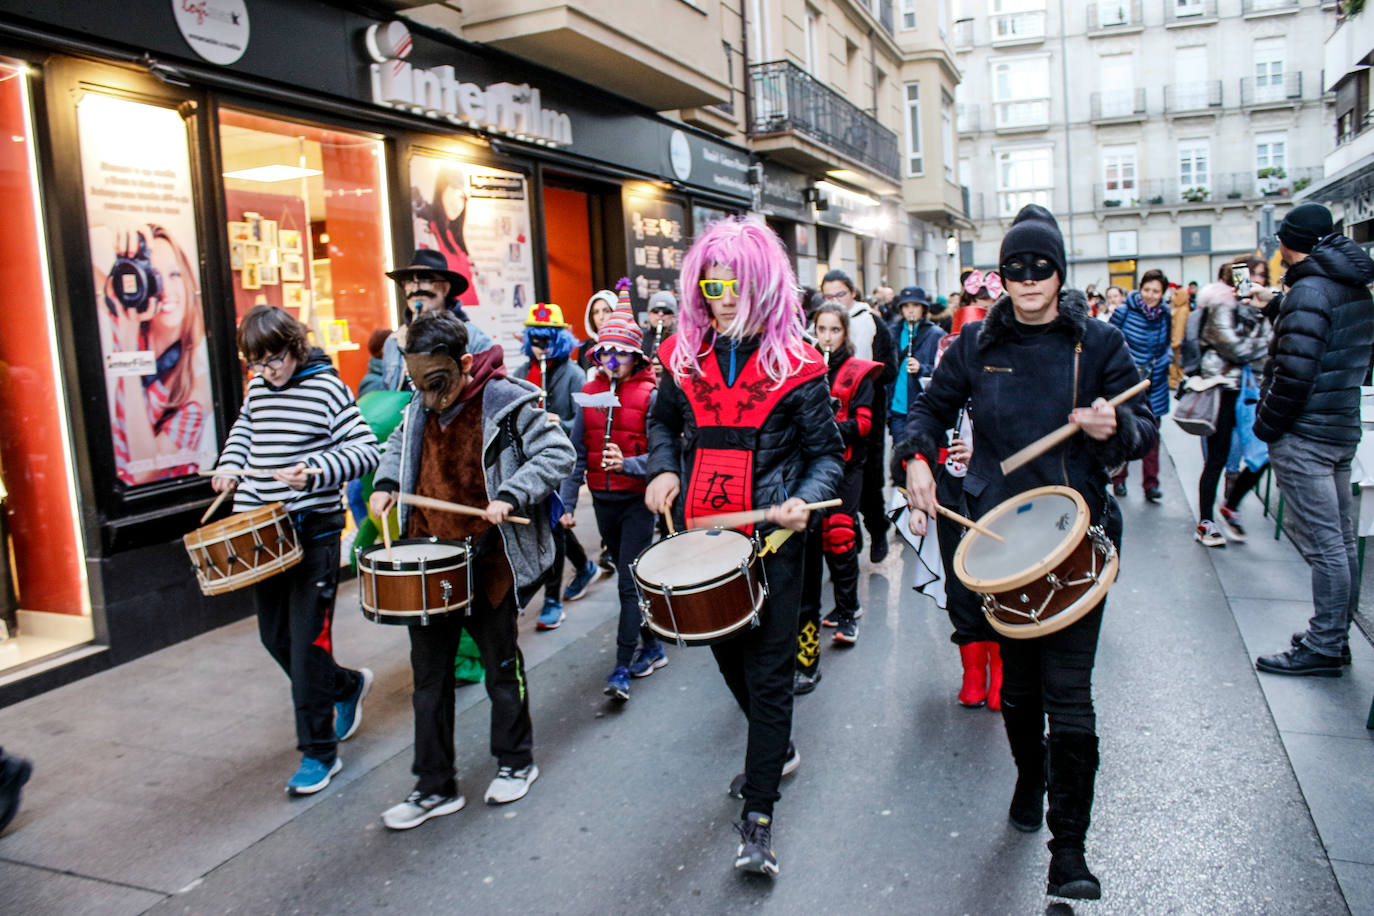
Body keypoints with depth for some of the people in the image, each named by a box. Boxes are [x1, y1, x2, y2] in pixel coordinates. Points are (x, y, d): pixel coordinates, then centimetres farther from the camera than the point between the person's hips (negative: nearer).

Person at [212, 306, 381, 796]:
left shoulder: (327, 388, -10)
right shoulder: (257, 387, 9)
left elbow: (367, 450, -13)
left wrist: (316, 472, -27)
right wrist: (230, 463, 10)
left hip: (313, 531, -7)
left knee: (307, 641, -4)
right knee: (275, 637, 13)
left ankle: (318, 752, 8)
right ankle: (347, 686, 38)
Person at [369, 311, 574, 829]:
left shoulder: (508, 403, -15)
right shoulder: (420, 408, 4)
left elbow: (557, 453, -14)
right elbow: (399, 443, 24)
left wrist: (511, 495, -26)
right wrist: (386, 483, 7)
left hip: (487, 559, -5)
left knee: (500, 665, 12)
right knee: (429, 677, 10)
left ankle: (515, 762, 33)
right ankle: (434, 787, 23)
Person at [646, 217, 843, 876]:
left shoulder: (794, 364, -7)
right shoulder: (685, 356, 4)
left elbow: (827, 452, -1)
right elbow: (662, 421, 20)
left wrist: (804, 500, -20)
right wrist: (664, 469, 0)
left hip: (769, 535, -5)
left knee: (768, 669, -2)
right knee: (728, 654, 19)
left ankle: (757, 816, 7)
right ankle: (777, 750, 45)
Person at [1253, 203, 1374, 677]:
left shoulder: (1309, 292, -16)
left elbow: (1294, 372, -22)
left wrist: (1266, 425, -11)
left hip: (1304, 437, -10)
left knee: (1324, 545, -4)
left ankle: (1323, 647, 3)